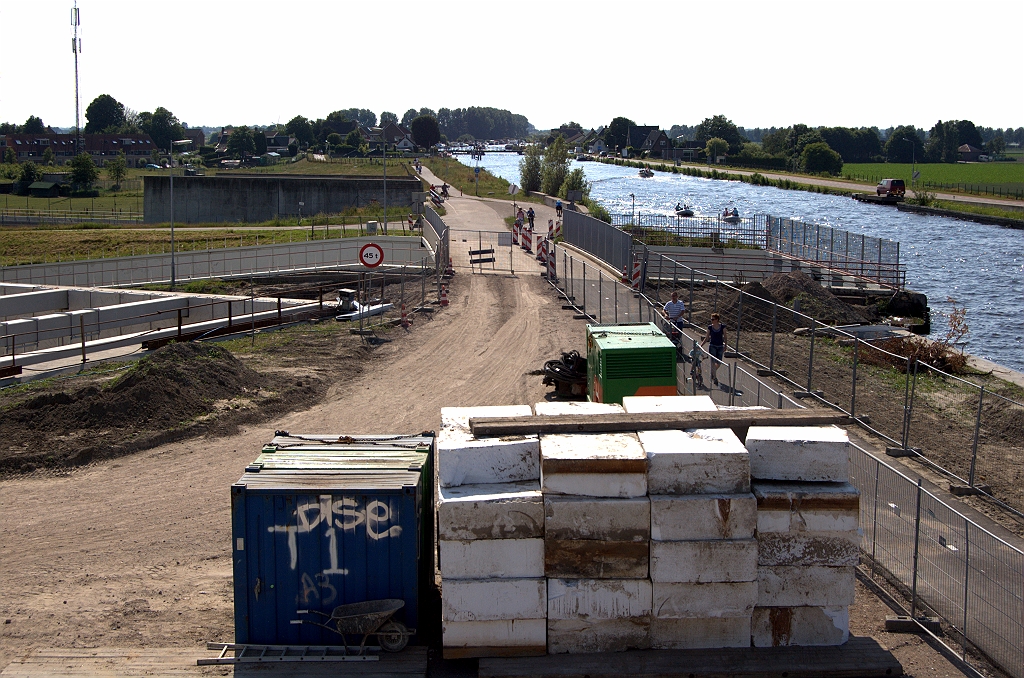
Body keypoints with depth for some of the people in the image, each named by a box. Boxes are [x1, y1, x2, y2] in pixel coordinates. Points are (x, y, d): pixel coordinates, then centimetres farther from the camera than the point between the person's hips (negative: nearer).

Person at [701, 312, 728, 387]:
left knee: (718, 363, 8)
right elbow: (706, 338, 5)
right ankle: (715, 378, -5)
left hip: (720, 347, 1)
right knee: (713, 362, -11)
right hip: (712, 346, -1)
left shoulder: (722, 327, -4)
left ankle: (712, 373, 35)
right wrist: (701, 345, -3)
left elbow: (725, 338, 3)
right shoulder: (710, 327, -2)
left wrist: (725, 346, -2)